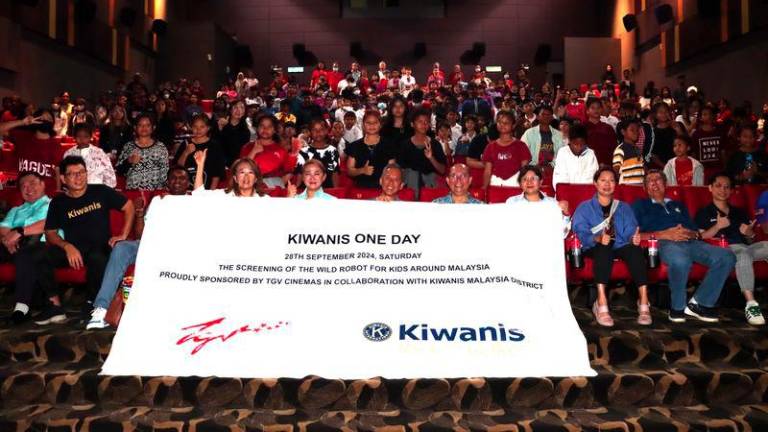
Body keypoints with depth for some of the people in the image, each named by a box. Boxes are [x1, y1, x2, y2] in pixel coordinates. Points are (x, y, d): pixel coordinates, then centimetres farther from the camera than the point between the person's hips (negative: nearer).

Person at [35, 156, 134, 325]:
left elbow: (128, 206, 9)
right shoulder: (57, 203, 7)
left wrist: (124, 235, 0)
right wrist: (67, 246, -15)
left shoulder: (101, 192, 3)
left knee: (97, 259, -39)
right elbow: (50, 233, 6)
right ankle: (55, 306, -16)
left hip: (101, 248, -2)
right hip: (73, 249, 2)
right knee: (41, 257, -27)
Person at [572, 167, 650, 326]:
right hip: (596, 248, -2)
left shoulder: (624, 208, 24)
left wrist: (634, 238, -20)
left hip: (620, 247, 2)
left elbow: (630, 231, 6)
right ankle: (602, 305, -47)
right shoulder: (584, 208, 14)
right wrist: (598, 239, -27)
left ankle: (644, 303, -38)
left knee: (635, 249, -33)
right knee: (604, 249, -39)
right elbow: (581, 233, -5)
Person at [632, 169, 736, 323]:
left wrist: (691, 234, -2)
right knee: (681, 260, -41)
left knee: (727, 257, -22)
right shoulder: (640, 205, 21)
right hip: (662, 243, -5)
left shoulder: (678, 205, 36)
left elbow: (696, 232, 25)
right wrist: (664, 234, -8)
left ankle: (699, 303, -13)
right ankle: (678, 307, -17)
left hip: (689, 242, 5)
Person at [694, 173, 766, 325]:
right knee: (742, 252, -39)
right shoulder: (704, 213, 16)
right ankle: (751, 304, -46)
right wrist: (717, 226, -9)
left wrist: (750, 234, 5)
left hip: (746, 247, 5)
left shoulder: (739, 213, 31)